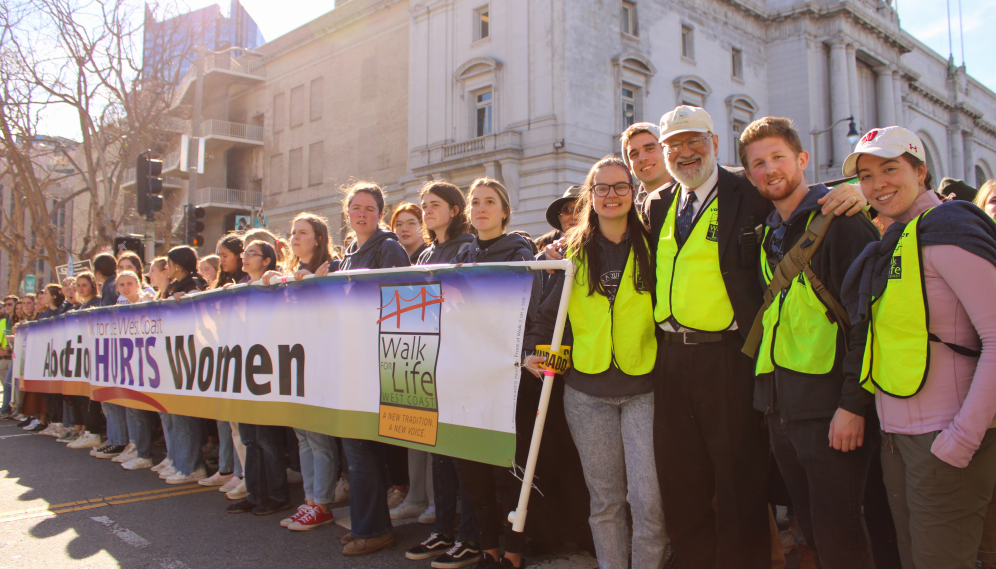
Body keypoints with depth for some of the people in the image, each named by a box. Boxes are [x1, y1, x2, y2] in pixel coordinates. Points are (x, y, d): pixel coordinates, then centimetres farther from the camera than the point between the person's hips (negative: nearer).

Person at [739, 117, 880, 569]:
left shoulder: (839, 221, -8)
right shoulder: (768, 234, 15)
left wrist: (854, 404, -18)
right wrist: (767, 394, 13)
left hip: (829, 406, -7)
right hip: (780, 406, 7)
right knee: (810, 530, 15)